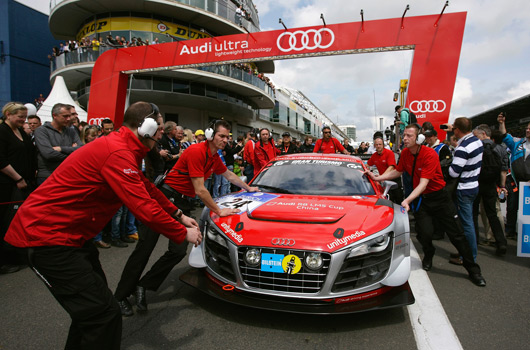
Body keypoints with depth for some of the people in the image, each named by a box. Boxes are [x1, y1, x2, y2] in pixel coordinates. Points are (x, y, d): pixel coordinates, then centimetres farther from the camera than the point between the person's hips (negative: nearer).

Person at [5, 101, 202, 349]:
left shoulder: (122, 148, 10)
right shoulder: (118, 153, -23)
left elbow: (148, 189, 20)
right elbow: (144, 208, -24)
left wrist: (179, 215, 21)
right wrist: (183, 233, -10)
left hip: (70, 233, 11)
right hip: (46, 234, -11)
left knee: (92, 306, 20)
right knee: (104, 314, -12)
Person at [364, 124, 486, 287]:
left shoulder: (430, 154, -23)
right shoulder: (405, 153, -5)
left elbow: (423, 184, -30)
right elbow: (397, 171, 11)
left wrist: (407, 200, -41)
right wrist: (377, 177, 1)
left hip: (438, 196, -3)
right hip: (420, 198, 4)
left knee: (457, 235, 1)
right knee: (424, 233, -8)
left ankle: (473, 270, 18)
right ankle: (428, 256, 26)